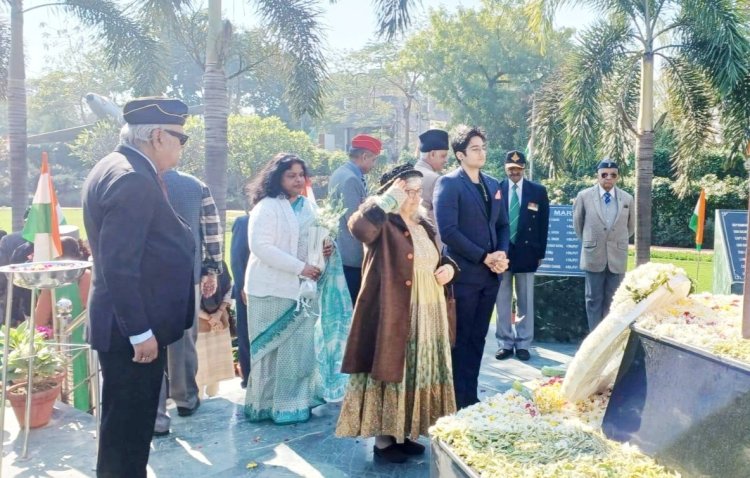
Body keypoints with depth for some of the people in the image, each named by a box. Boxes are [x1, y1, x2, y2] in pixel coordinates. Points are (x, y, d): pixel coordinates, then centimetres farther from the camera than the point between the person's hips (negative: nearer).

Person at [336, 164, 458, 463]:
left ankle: (402, 433, 29)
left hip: (426, 316, 8)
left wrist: (449, 267, 5)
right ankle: (383, 440, 12)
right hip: (392, 315, -8)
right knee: (390, 370, -1)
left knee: (415, 373, 15)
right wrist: (388, 199, -25)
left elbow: (435, 259, 27)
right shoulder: (383, 225, -11)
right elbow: (358, 226, -35)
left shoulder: (424, 225, 14)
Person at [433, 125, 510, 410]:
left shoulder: (494, 185, 14)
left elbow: (503, 225, 17)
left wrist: (502, 254, -2)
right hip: (464, 274, -6)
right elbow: (447, 230, -17)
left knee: (477, 338, 12)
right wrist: (484, 257, -14)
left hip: (490, 274, 7)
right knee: (460, 339, 2)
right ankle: (457, 402, 12)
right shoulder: (449, 183, -8)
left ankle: (471, 398, 22)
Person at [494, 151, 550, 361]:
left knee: (525, 302, 8)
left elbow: (543, 224, 4)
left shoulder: (538, 191, 2)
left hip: (526, 252, 1)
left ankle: (523, 344, 18)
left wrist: (540, 253, 1)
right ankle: (505, 343, 17)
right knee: (502, 301, 7)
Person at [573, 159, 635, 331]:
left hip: (617, 257, 2)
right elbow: (577, 223, 9)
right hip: (593, 256, -1)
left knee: (613, 301, 8)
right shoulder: (584, 196, -4)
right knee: (594, 300, 5)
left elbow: (631, 227, 15)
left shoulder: (627, 199, 1)